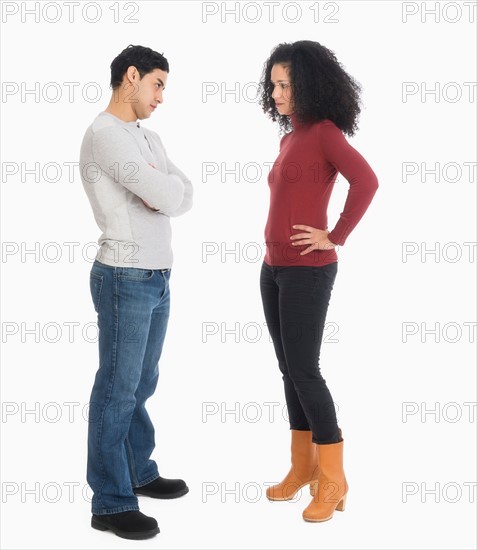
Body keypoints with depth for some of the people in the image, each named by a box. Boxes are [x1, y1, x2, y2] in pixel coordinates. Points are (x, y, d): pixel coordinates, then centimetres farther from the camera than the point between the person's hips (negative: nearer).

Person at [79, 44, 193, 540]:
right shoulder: (105, 136, -15)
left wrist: (161, 188, -13)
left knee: (142, 383, 18)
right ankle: (110, 503, 6)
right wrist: (165, 185, 0)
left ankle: (139, 472, 32)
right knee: (117, 388, -3)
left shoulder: (149, 139, 16)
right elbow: (169, 198, -21)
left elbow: (183, 196, 5)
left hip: (156, 277, 9)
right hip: (126, 279, -9)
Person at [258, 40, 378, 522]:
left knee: (304, 370, -6)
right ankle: (302, 467, 22)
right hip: (274, 268, 8)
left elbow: (366, 182, -25)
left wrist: (335, 238, -18)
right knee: (288, 369, 11)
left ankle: (332, 479, 6)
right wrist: (274, 257, 11)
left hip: (307, 270, -8)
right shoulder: (289, 137, 14)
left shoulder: (324, 131, -10)